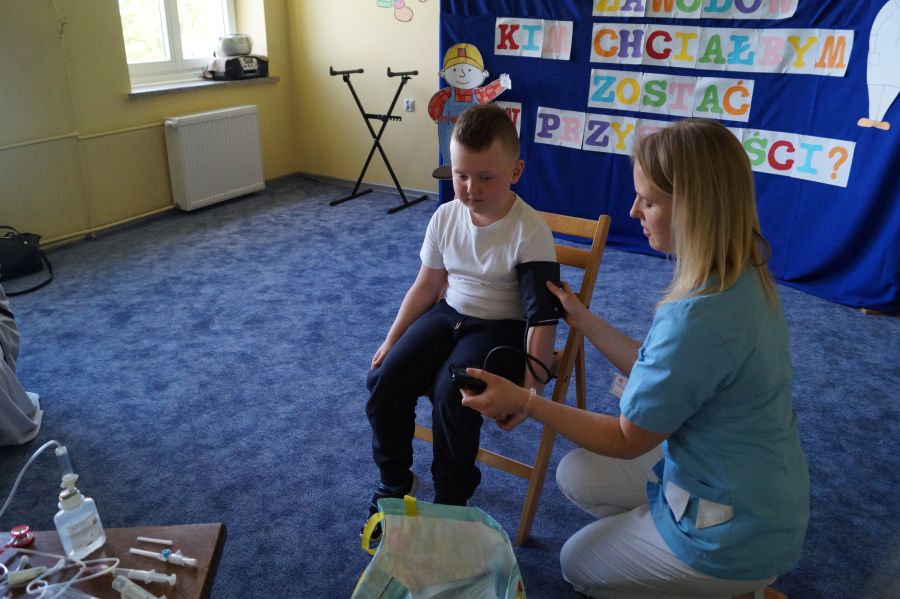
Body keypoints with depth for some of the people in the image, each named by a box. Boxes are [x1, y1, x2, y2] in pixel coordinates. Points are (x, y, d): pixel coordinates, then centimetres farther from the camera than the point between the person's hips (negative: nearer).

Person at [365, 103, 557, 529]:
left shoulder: (530, 231, -19)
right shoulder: (445, 216, -2)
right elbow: (426, 285, 8)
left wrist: (531, 386, -21)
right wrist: (391, 341, 7)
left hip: (501, 327, -5)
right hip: (448, 314, 6)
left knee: (450, 395, -29)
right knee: (385, 379, -12)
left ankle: (451, 501, 0)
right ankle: (395, 481, 15)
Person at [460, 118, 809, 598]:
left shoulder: (698, 317, -34)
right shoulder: (741, 278, -6)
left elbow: (628, 440, -20)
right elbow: (657, 370, 3)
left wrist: (524, 403, -16)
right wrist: (583, 319, 6)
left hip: (734, 534, -8)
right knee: (575, 474, 19)